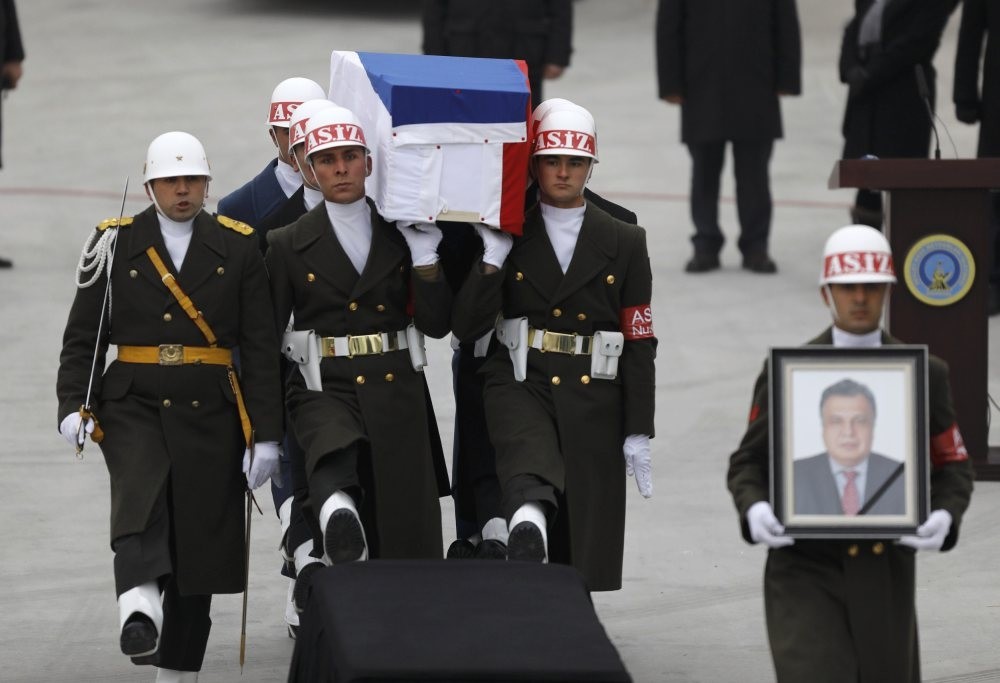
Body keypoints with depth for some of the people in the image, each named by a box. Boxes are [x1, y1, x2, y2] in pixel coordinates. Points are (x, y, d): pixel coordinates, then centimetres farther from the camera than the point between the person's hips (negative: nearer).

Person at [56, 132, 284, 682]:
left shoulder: (238, 249, 6)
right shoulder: (116, 244, 6)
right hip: (133, 404, -1)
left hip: (210, 410, 1)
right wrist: (73, 405, -11)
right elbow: (82, 337, 5)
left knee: (199, 543, 2)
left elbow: (261, 348, 4)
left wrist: (266, 434, -1)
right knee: (139, 491, -31)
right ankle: (139, 601, -53)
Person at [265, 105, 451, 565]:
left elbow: (437, 324, 6)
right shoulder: (289, 246, 5)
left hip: (396, 393, 3)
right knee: (336, 450, -39)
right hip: (324, 391, -3)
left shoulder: (400, 236, 10)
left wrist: (424, 255, -6)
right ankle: (337, 505, -66)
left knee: (403, 541, -1)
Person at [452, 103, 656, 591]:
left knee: (583, 547, -2)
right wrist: (493, 258, -11)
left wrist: (638, 434, 1)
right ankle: (529, 515, -65)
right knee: (530, 461, -37)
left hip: (593, 399, 2)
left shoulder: (624, 244, 8)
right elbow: (465, 327, 1)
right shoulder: (506, 237, 7)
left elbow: (639, 344, 6)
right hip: (520, 384, -2)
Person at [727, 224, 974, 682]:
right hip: (805, 570, -3)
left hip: (886, 573, 3)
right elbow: (747, 463, 6)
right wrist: (754, 510, -17)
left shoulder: (924, 376, 5)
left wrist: (943, 518, -15)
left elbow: (954, 469, 8)